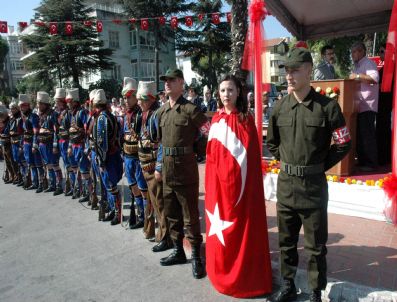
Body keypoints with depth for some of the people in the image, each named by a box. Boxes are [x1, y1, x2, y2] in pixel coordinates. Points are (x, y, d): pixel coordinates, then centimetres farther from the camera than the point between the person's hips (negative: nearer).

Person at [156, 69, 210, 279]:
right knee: (171, 213, 17)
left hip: (186, 168, -7)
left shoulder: (190, 109, -9)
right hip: (167, 169, 7)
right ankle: (178, 251, 34)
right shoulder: (161, 112, 12)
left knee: (190, 214, 3)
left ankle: (196, 256, 18)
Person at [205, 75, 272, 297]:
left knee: (241, 224, 5)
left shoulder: (246, 119, -6)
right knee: (220, 223, 13)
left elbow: (252, 154, -9)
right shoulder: (216, 120, 7)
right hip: (218, 179, 5)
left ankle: (243, 274, 22)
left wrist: (249, 182, -12)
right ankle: (222, 270, 32)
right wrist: (212, 181, 7)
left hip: (239, 179, -5)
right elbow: (211, 153, 10)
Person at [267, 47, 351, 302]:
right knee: (286, 242, 16)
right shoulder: (280, 107, 2)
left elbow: (344, 144, -1)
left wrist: (320, 165, 1)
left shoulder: (327, 106, -9)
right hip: (285, 184, 4)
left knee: (316, 245, 10)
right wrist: (287, 163, 10)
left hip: (313, 185, -4)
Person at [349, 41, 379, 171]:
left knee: (367, 135, -7)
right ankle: (362, 161, 20)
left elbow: (375, 78, -23)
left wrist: (357, 76, -22)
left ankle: (371, 163, 1)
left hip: (367, 106, -9)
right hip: (358, 106, 9)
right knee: (359, 134, 11)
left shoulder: (368, 63, -7)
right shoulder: (357, 66, 21)